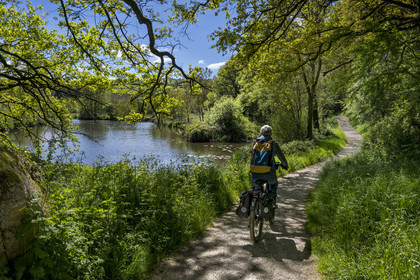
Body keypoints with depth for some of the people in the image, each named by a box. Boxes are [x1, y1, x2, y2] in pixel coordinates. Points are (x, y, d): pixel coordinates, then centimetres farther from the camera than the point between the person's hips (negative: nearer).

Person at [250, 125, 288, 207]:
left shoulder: (255, 143, 11)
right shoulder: (273, 144, 2)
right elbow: (281, 157, 13)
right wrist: (285, 165, 33)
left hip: (255, 174, 2)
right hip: (268, 173, -1)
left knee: (255, 185, 30)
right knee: (274, 184, 31)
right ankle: (272, 200, 21)